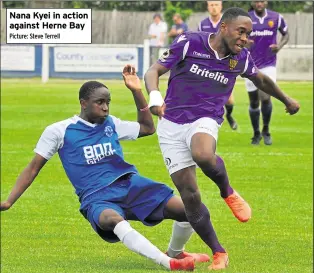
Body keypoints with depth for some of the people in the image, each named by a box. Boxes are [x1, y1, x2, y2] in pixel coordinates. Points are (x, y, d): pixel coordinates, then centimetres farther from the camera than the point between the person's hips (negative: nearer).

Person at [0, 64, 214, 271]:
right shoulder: (58, 131, 3)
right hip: (97, 198, -5)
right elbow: (33, 168, 7)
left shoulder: (111, 124, 16)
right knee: (114, 220, -43)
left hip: (131, 184, 5)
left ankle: (175, 253, 19)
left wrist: (137, 91, 16)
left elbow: (148, 128, 27)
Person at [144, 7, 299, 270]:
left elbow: (262, 80, 23)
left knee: (203, 155, -38)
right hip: (171, 124, 0)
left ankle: (228, 192, -6)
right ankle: (218, 253, 10)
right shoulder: (189, 43, -9)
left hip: (204, 122, 0)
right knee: (190, 196, -6)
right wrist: (154, 96, -28)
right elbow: (154, 71, -8)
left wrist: (286, 100, 36)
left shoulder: (241, 58, 1)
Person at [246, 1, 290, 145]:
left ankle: (266, 130, 9)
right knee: (254, 102, 6)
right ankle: (256, 133, 24)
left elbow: (286, 34, 13)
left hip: (268, 65, -1)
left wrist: (280, 45, -7)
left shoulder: (276, 18, -2)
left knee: (265, 98, -15)